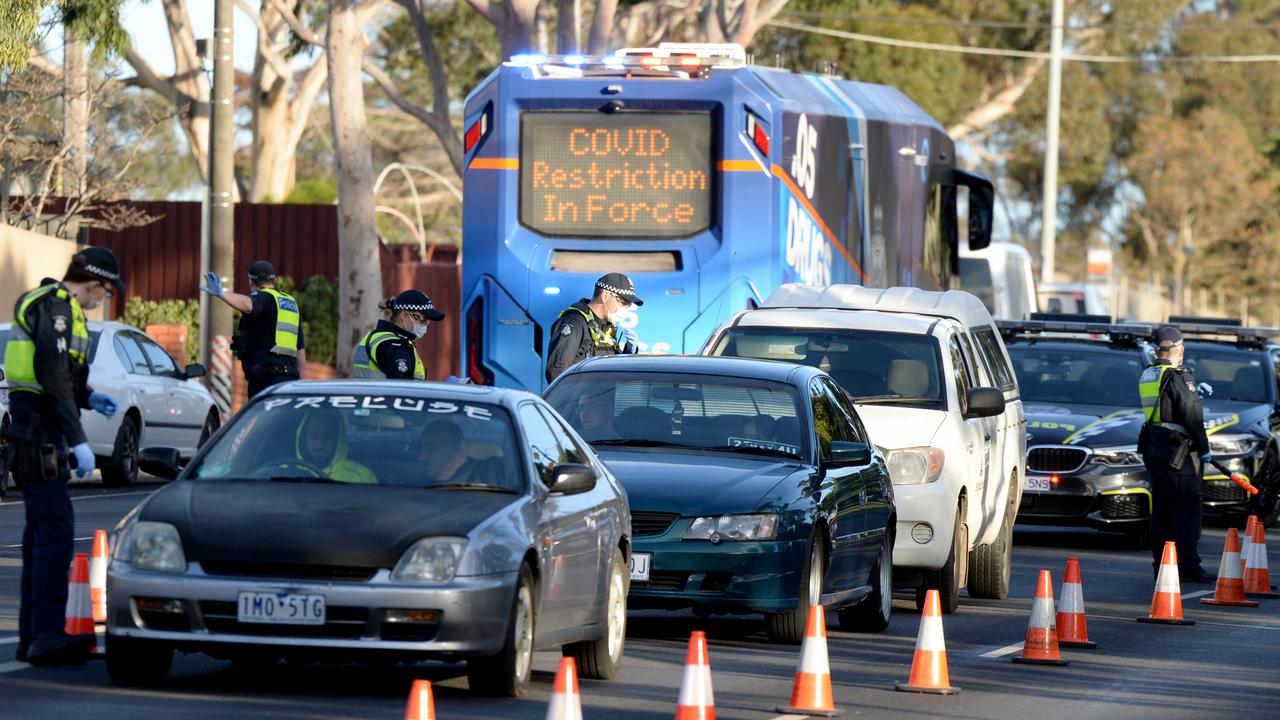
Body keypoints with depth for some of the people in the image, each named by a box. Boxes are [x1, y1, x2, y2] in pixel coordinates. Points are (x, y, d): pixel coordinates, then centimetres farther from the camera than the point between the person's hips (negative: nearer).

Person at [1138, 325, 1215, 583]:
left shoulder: (1147, 376, 11)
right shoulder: (1178, 377, -14)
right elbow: (1192, 416, -16)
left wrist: (1195, 392, 24)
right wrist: (1203, 448, -7)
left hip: (1152, 446, 8)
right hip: (1176, 450, -8)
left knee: (1161, 509, 12)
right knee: (1186, 509, -6)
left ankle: (1161, 564, 14)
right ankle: (1188, 566, -9)